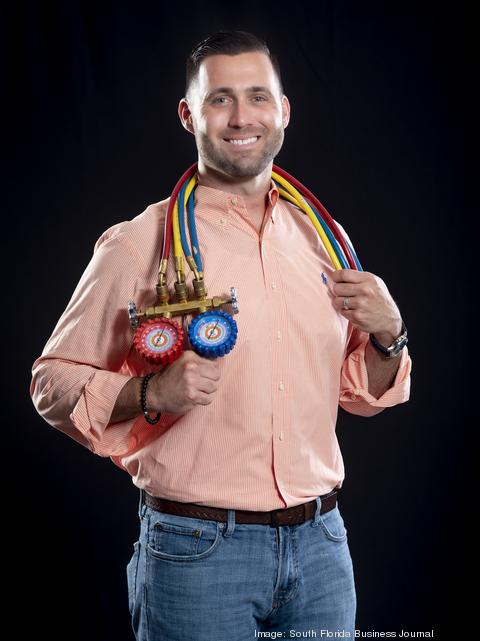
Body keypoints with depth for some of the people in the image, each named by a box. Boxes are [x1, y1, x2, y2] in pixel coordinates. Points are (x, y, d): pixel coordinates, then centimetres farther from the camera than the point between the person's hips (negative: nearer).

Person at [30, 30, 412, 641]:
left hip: (320, 543, 5)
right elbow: (54, 384, -6)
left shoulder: (321, 241, 7)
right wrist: (154, 393, -22)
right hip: (197, 550, -4)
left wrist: (387, 334, -4)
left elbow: (362, 394, 16)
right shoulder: (140, 243, -8)